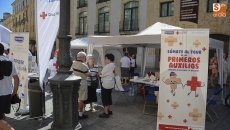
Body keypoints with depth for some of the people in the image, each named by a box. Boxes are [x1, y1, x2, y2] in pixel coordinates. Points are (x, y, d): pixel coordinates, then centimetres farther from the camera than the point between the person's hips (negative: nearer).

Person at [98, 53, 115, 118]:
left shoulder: (108, 66, -21)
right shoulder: (113, 65, 8)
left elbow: (101, 74, -15)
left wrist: (99, 72, 5)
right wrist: (102, 71, 2)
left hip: (106, 84, -9)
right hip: (111, 83, 9)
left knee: (105, 98, -1)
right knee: (109, 97, 18)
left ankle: (106, 113, 5)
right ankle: (110, 110, 28)